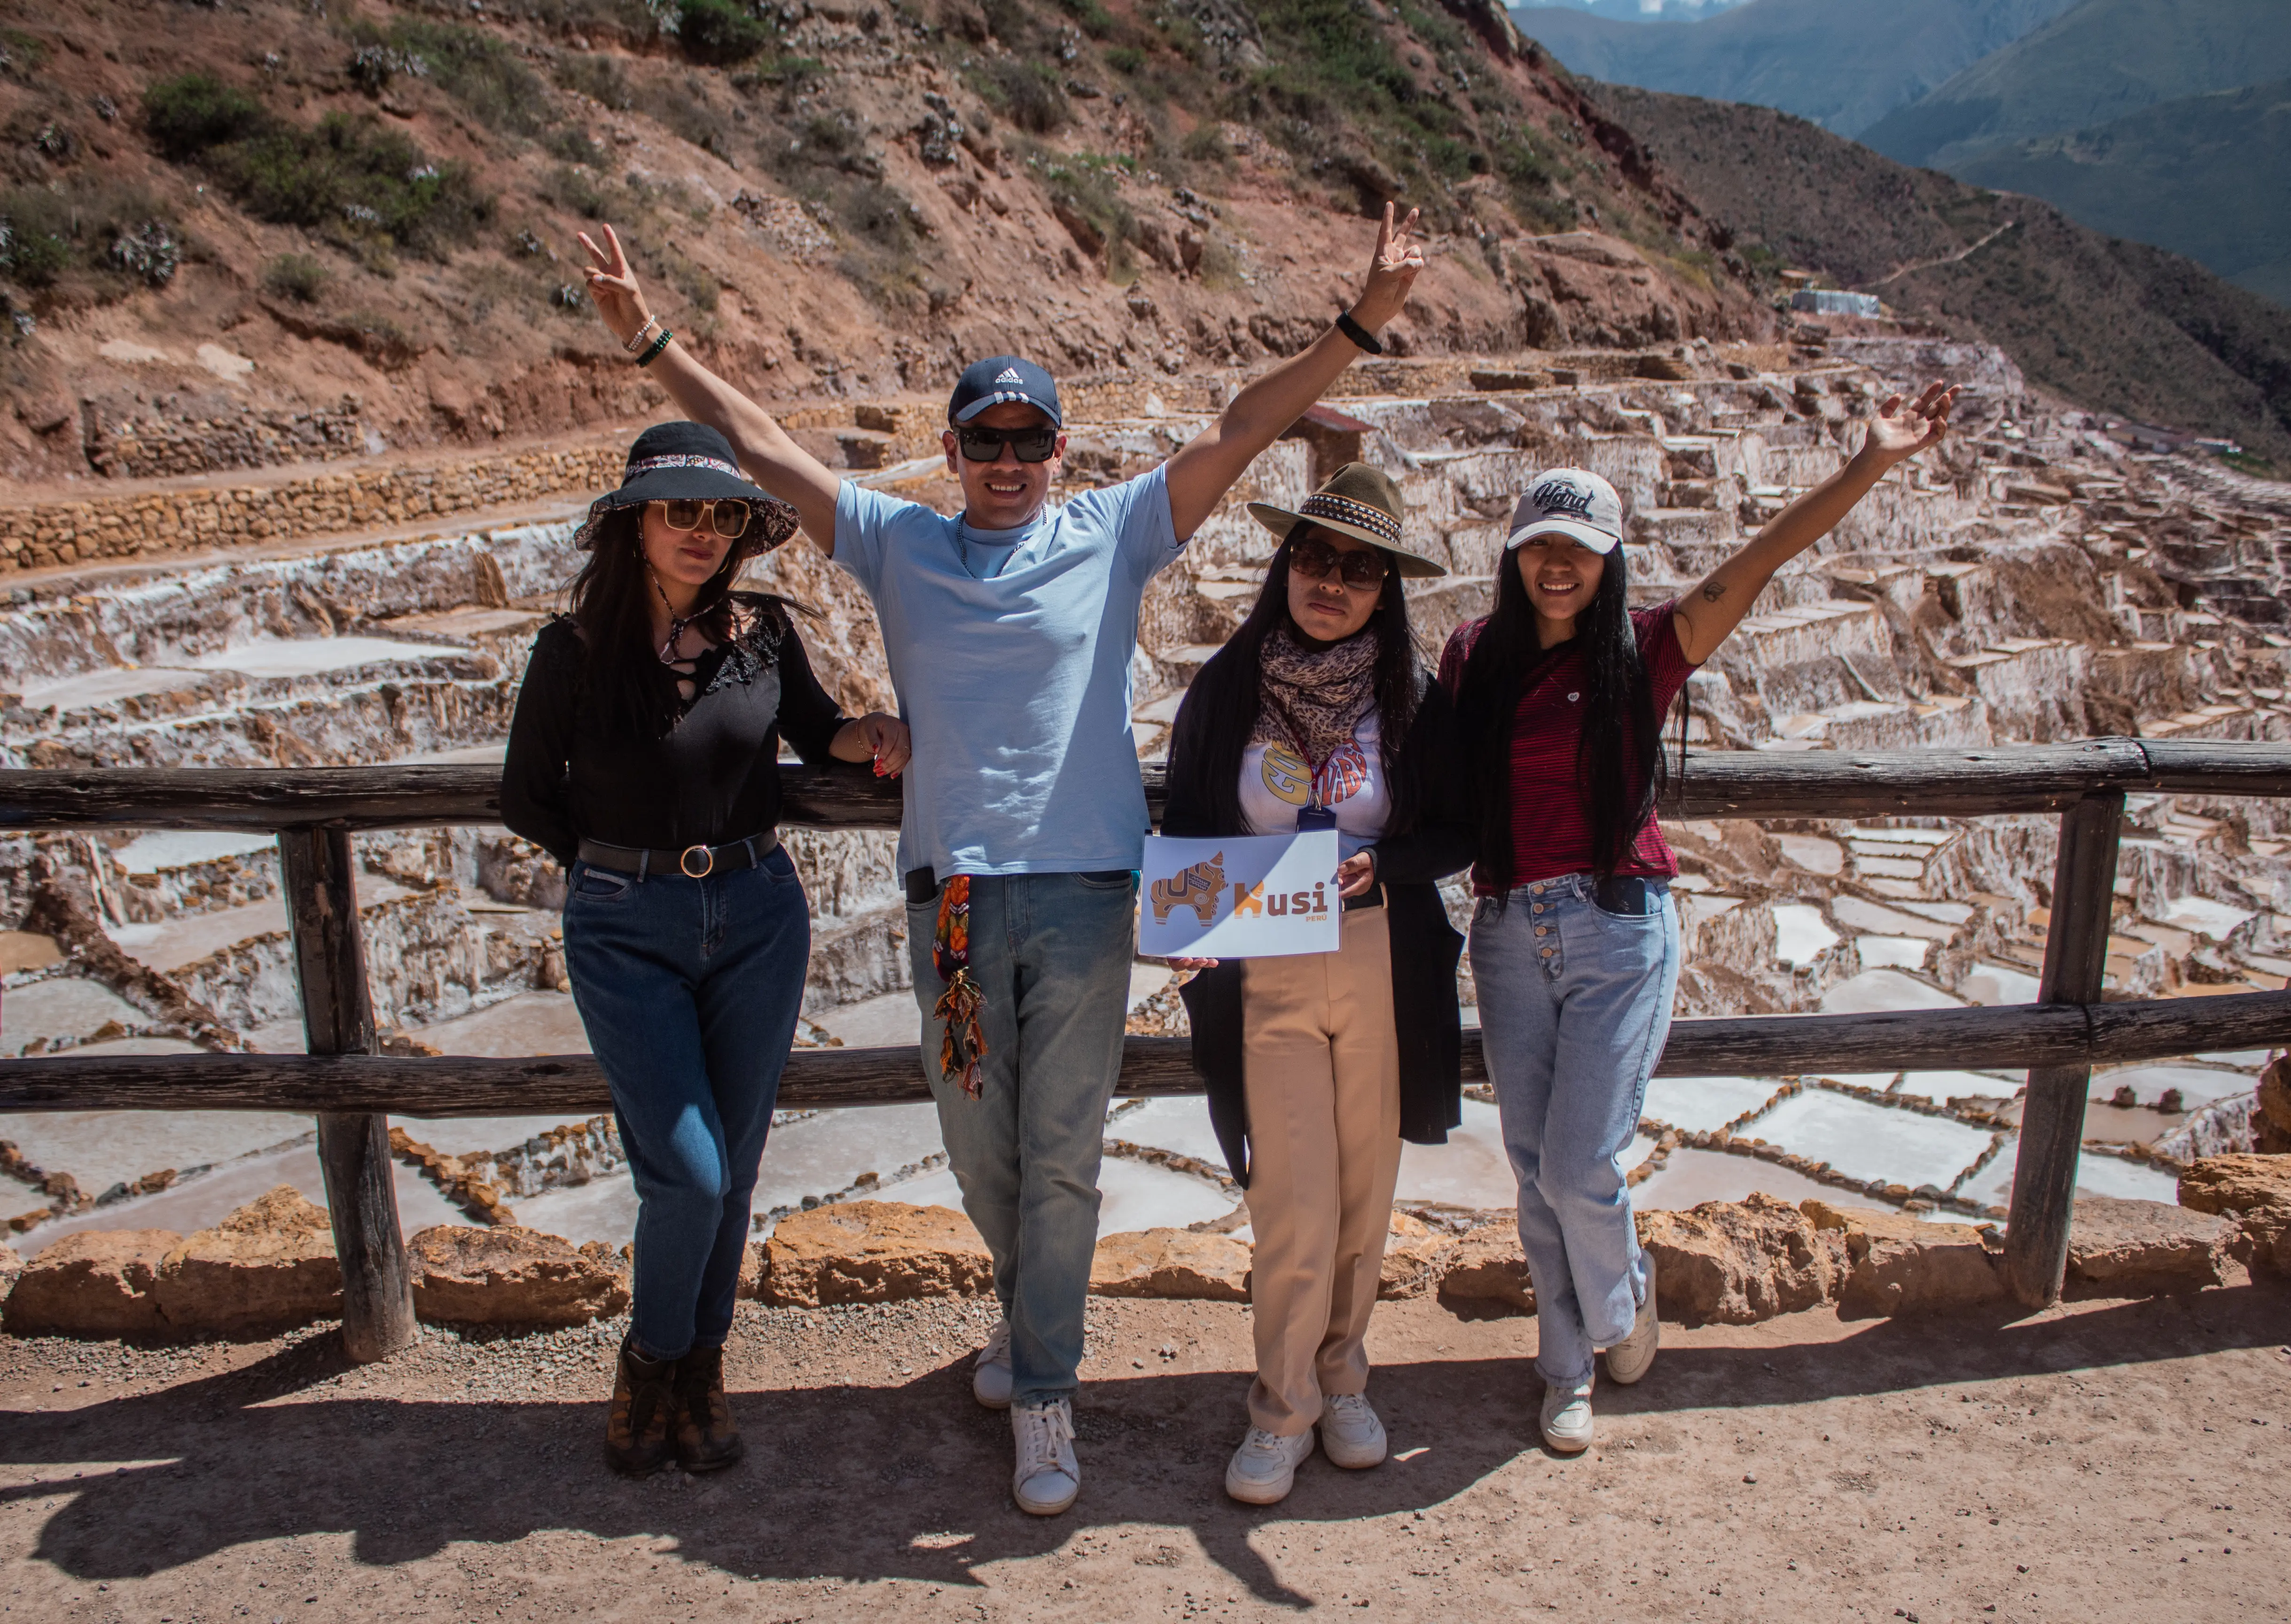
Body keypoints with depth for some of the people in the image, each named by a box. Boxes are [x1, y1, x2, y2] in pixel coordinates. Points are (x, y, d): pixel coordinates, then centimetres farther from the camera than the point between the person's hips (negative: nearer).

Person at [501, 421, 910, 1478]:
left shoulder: (762, 633, -1)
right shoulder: (577, 648, -6)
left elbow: (813, 733, 16)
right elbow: (527, 799, 4)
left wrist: (868, 734, -5)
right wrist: (625, 869, 3)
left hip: (758, 918, 3)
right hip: (625, 932, -2)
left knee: (732, 1169, 10)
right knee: (687, 1173, -8)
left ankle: (702, 1371, 31)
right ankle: (650, 1363, 21)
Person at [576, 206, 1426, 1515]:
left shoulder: (1115, 535, 4)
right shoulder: (900, 544, 9)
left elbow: (1242, 432, -1)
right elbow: (763, 446, 9)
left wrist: (1361, 324, -8)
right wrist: (653, 339, 5)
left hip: (1084, 894, -2)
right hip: (952, 900, 2)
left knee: (1062, 1160, 4)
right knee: (980, 1150, 16)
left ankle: (1044, 1396, 18)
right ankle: (1034, 1317, 42)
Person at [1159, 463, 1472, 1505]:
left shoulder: (1410, 697, 1)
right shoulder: (1226, 687, -1)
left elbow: (1459, 835, 4)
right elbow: (1183, 830, 6)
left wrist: (1379, 861, -15)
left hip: (1386, 975, 2)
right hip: (1268, 978, -1)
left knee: (1363, 1194, 10)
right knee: (1294, 1202, -4)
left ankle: (1341, 1379, 32)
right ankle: (1282, 1412, 15)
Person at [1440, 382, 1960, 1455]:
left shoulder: (1644, 650, -2)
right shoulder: (1473, 657, 5)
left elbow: (1757, 563, -13)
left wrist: (1871, 464, -22)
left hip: (1617, 932, -3)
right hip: (1507, 936, 3)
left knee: (1580, 1164, -4)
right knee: (1536, 1169, 9)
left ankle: (1623, 1301, 30)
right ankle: (1568, 1369, 28)